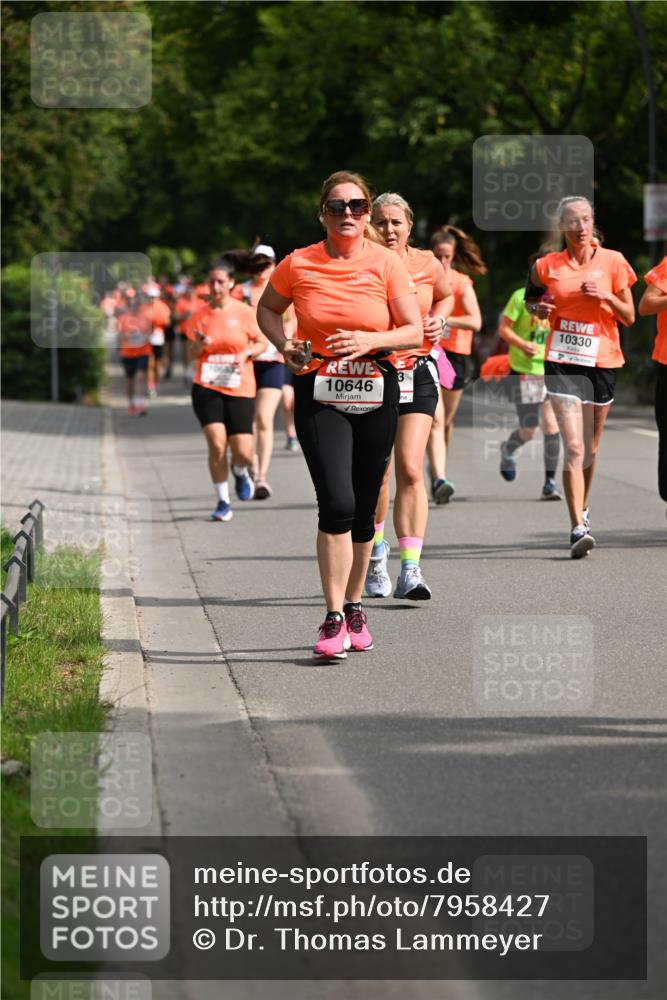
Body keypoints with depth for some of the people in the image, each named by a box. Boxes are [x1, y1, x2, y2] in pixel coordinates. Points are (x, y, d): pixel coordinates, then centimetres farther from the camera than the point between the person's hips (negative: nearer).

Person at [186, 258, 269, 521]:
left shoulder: (244, 312, -2)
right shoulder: (199, 315, 3)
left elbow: (262, 342, 7)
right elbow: (192, 353, 9)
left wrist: (246, 354, -13)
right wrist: (199, 344, -13)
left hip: (240, 390, 0)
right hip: (207, 388, 1)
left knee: (243, 453, -6)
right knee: (217, 444, -14)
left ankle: (240, 472, 33)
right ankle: (223, 502, 2)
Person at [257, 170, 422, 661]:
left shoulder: (386, 263, -2)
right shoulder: (298, 265, -1)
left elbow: (414, 331, 0)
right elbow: (267, 308, 17)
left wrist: (371, 340, -18)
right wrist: (284, 345, -1)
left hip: (376, 394, 1)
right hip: (319, 394, -1)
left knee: (363, 509, 8)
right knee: (337, 503, -16)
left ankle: (354, 608, 27)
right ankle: (334, 620, -12)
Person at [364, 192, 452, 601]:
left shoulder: (428, 264, 2)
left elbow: (446, 295, 24)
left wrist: (438, 319, 4)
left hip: (417, 375, 0)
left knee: (410, 471, -12)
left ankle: (410, 569, -15)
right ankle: (376, 551, 29)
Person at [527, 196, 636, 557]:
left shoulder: (612, 262, 0)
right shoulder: (547, 266, 1)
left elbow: (629, 317, 4)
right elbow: (532, 299, 19)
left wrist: (607, 297, -14)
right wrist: (537, 309, -4)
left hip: (602, 360, 2)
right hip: (562, 361, -2)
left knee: (591, 447, 13)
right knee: (573, 447, -14)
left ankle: (583, 509, 38)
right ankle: (578, 529, -18)